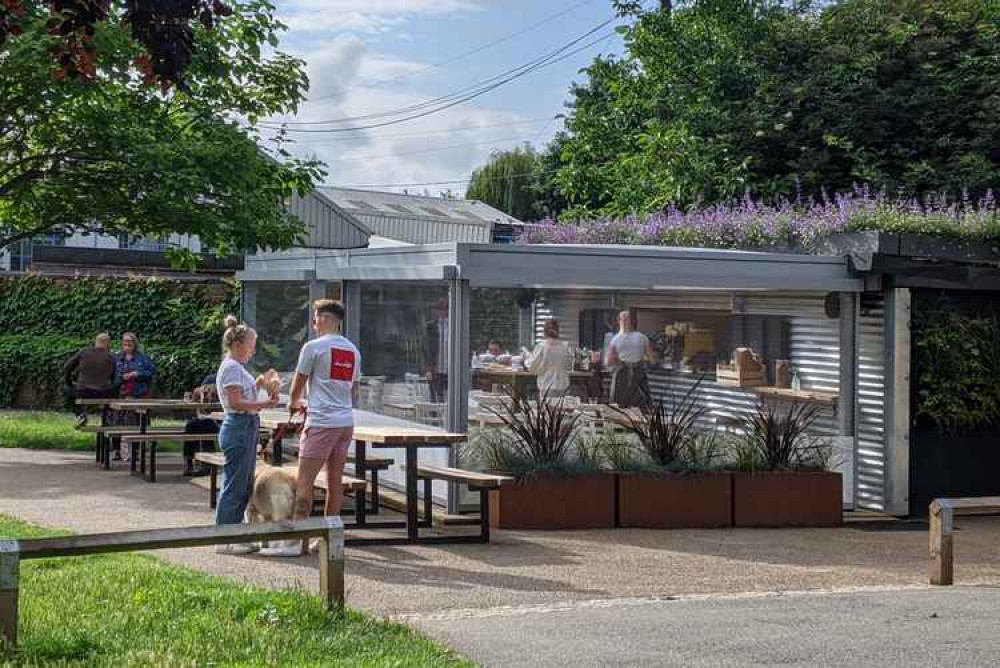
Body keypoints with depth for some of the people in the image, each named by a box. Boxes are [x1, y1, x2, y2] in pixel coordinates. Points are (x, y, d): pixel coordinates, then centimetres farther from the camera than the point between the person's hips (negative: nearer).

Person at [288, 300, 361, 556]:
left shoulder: (314, 347, -7)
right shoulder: (353, 351, 13)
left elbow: (298, 385, 2)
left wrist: (294, 404, 24)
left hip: (322, 422, -7)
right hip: (346, 421, 7)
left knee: (304, 480, -5)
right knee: (335, 480, 10)